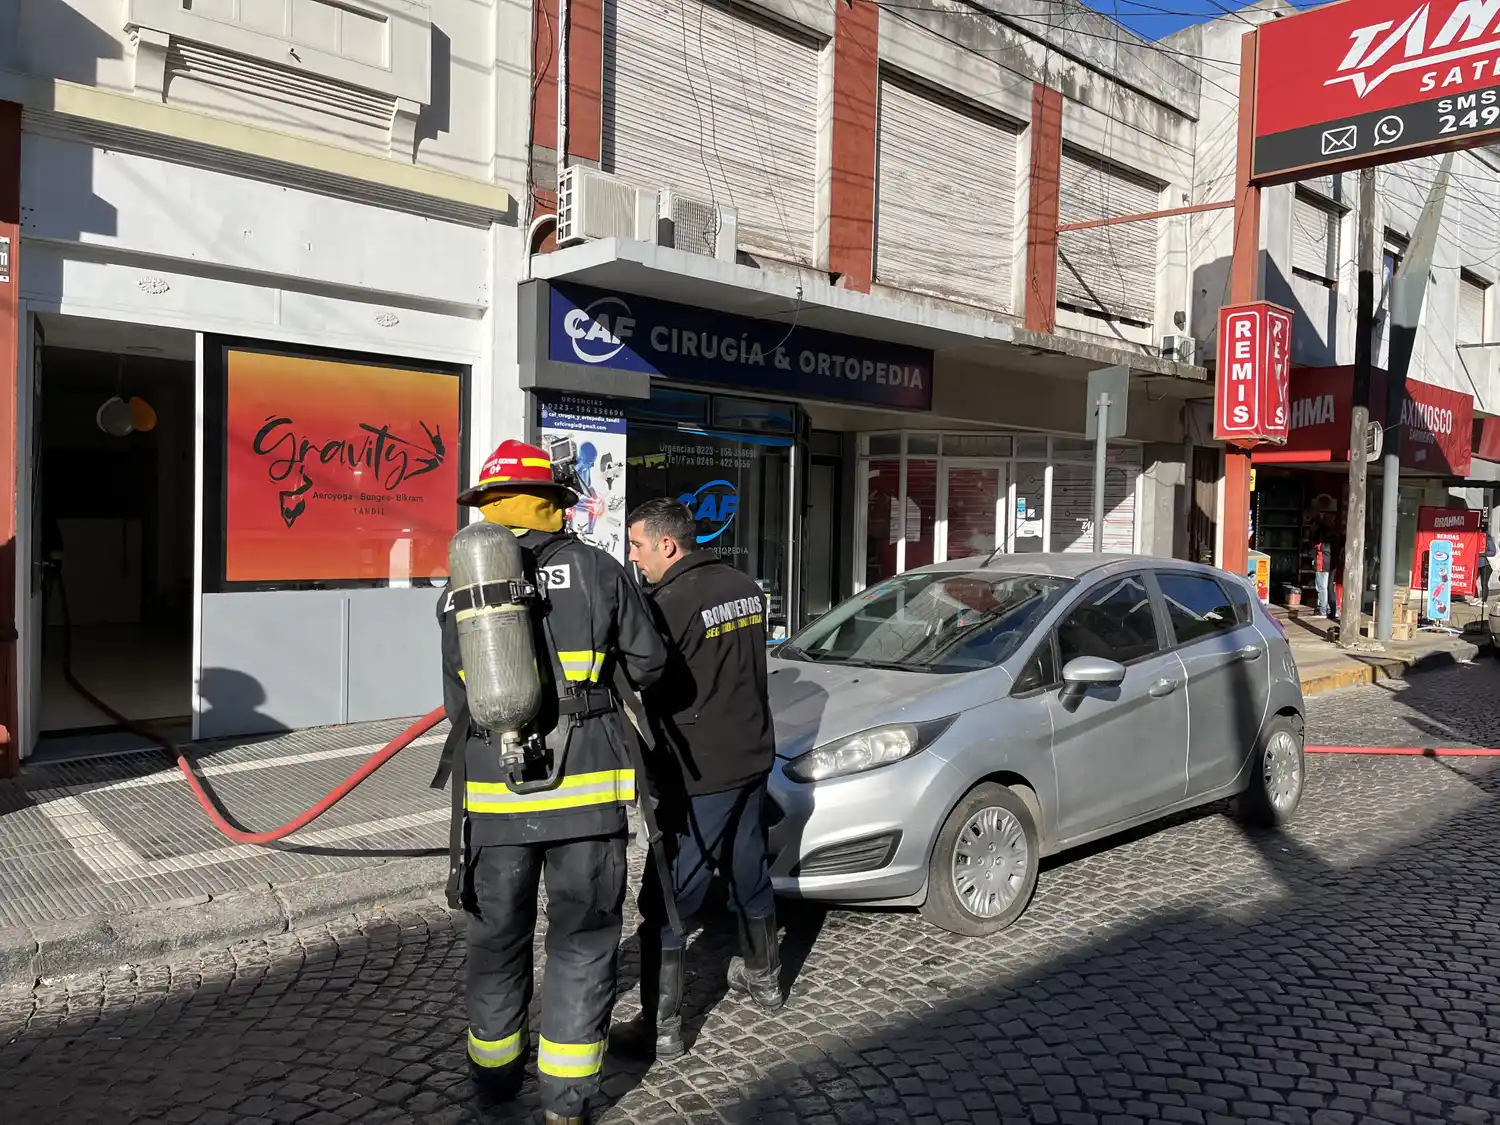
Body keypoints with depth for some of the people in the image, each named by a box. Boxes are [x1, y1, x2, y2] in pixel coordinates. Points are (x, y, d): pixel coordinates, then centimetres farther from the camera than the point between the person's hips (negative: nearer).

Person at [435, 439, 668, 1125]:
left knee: (497, 937, 19)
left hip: (491, 790, 3)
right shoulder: (597, 570, -3)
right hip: (585, 787, -2)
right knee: (581, 940, 10)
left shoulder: (457, 593, 6)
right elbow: (649, 664, 4)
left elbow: (458, 702, 8)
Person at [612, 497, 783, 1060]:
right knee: (749, 874, 24)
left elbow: (647, 690, -14)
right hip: (753, 758, 8)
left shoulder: (670, 604, -19)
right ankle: (763, 978, 41)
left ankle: (660, 1027, 6)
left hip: (697, 776, -8)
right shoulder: (747, 588, 6)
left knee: (666, 901, 1)